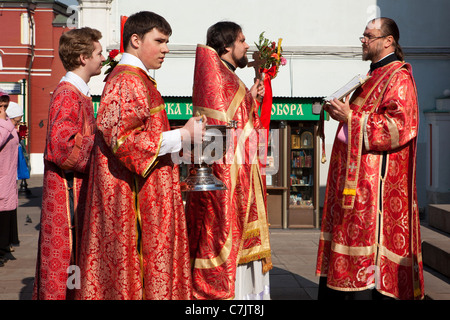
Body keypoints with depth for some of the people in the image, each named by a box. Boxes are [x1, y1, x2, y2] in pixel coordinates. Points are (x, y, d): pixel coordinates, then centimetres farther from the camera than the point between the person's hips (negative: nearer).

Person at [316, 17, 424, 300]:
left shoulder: (398, 78, -10)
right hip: (357, 178, 10)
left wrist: (351, 117, -19)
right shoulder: (374, 76, 20)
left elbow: (400, 127, -21)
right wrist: (343, 111, 14)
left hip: (377, 179, -10)